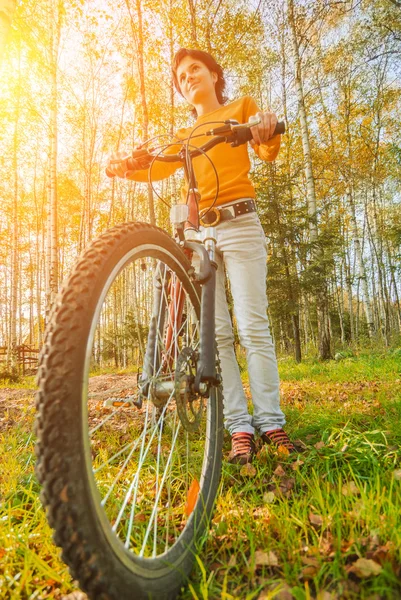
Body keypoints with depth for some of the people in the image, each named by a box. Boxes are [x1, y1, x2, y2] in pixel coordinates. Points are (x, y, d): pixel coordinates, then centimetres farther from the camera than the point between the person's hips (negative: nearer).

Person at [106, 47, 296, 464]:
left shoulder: (241, 107, 17)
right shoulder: (184, 135, 27)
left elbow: (268, 152, -1)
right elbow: (160, 167, 8)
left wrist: (269, 129, -23)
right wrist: (128, 166, -11)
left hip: (239, 224, -3)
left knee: (253, 327, -11)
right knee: (215, 333, -6)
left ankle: (270, 422, -1)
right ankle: (240, 427, 0)